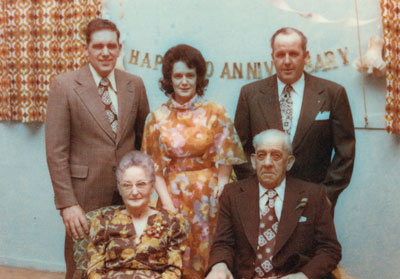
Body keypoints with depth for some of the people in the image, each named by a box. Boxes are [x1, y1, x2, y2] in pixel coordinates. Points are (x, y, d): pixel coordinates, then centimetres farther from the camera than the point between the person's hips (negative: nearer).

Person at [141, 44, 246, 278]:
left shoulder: (215, 113, -3)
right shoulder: (157, 118, 0)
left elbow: (225, 162, -3)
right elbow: (155, 168, 1)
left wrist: (217, 199, -11)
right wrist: (168, 205, -8)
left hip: (209, 199, 0)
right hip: (174, 198, 1)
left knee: (209, 259, 7)